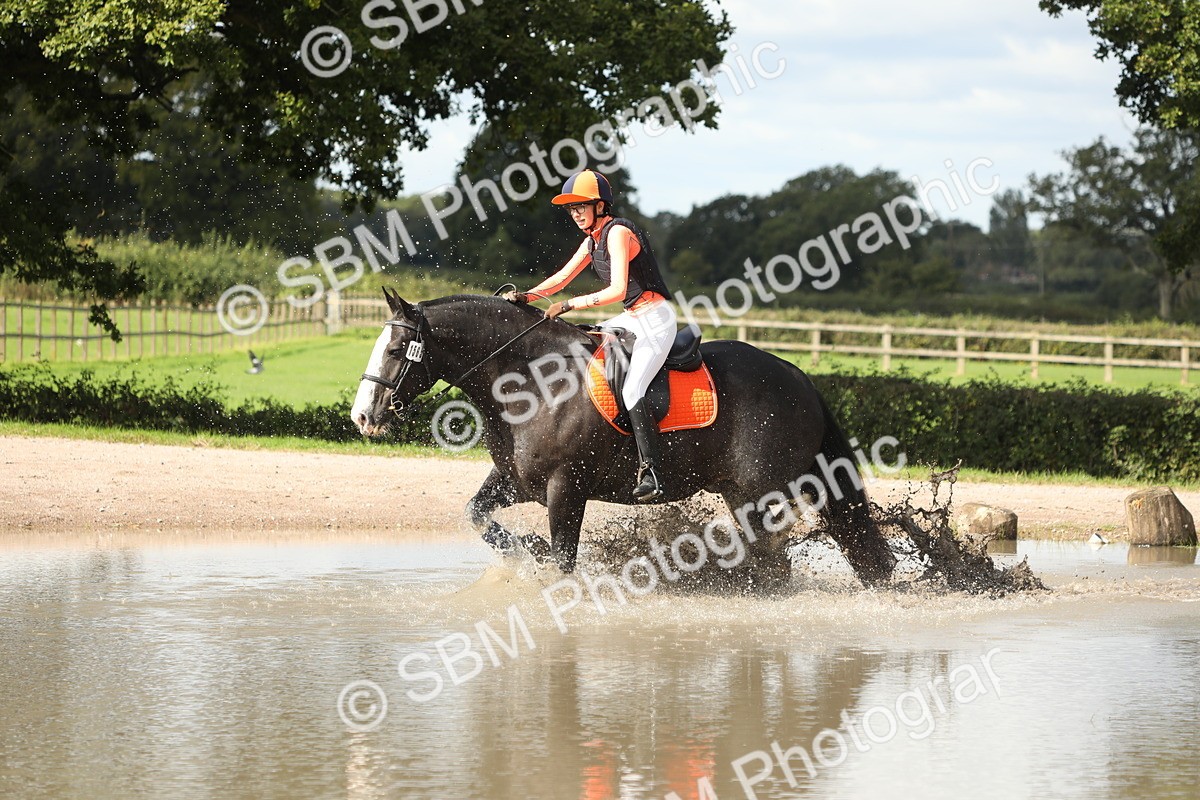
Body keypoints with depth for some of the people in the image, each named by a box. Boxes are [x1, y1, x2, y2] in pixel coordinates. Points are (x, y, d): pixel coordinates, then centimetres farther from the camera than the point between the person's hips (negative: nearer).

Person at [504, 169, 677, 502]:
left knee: (631, 391, -24)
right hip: (632, 319, 11)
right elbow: (562, 278, 16)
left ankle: (651, 474, -28)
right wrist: (527, 296, 1)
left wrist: (569, 305, -24)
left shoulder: (617, 233, -17)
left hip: (655, 318, -11)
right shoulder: (593, 240, 12)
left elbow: (617, 290, -26)